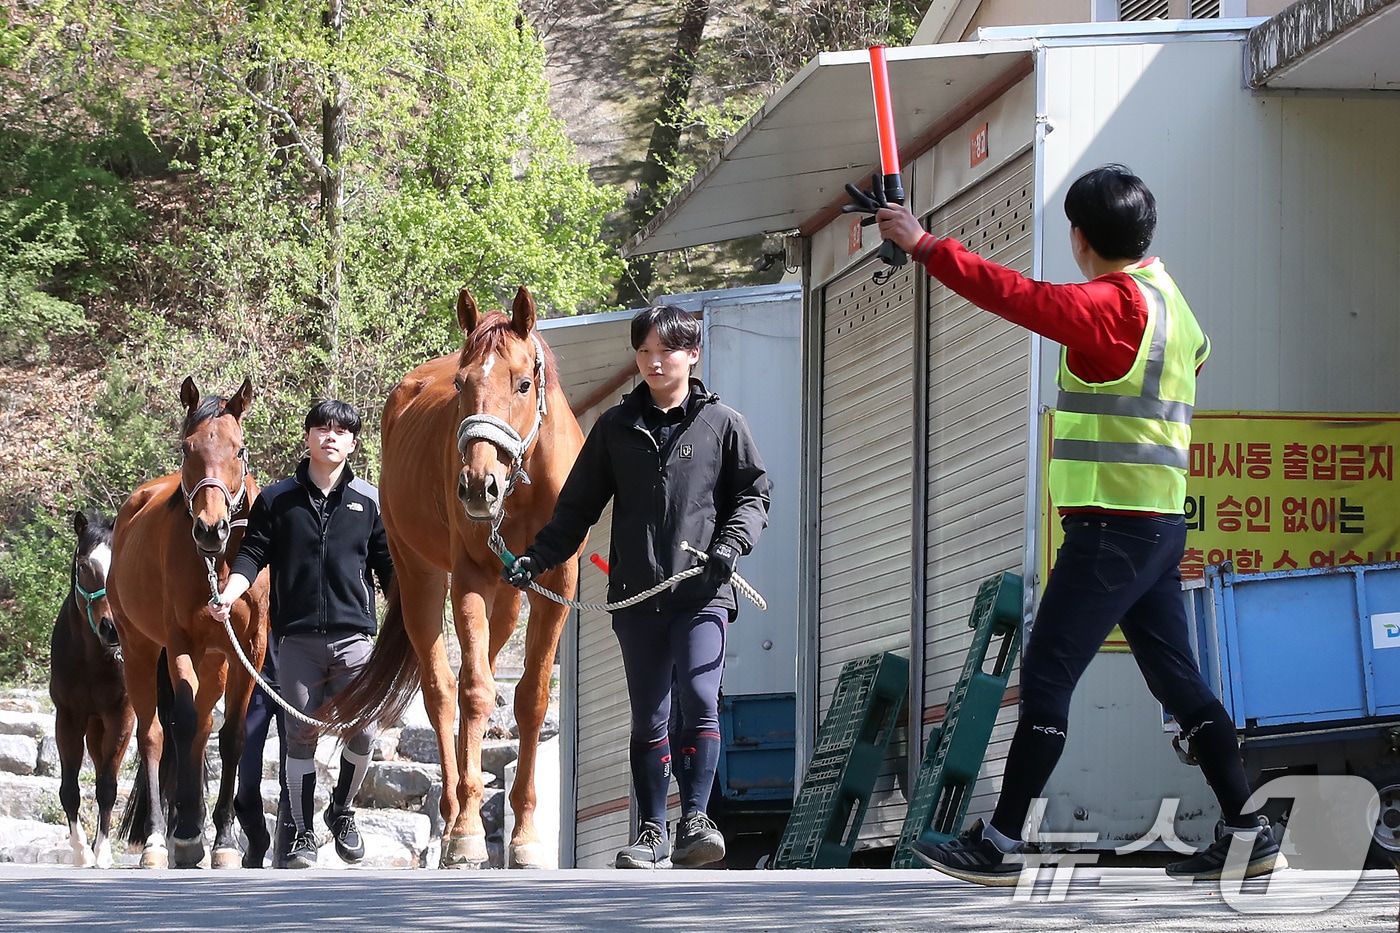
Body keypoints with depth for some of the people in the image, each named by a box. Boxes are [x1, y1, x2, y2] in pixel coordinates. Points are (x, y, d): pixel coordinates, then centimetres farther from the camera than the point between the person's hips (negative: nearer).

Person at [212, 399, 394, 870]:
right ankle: (302, 835, 8)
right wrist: (229, 593, -15)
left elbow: (389, 566, 13)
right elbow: (253, 553, 2)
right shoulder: (276, 499, 7)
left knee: (363, 732, -7)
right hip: (296, 638, 0)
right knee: (301, 735, 0)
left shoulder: (370, 501, 10)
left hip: (353, 636, 0)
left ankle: (342, 810, 18)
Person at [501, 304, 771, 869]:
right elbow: (577, 506, 13)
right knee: (648, 717, 6)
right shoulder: (616, 427, 11)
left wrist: (733, 543, -10)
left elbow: (754, 493, 8)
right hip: (637, 594, 3)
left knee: (700, 700, -19)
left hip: (702, 594, -3)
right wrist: (537, 558, 1)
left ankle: (695, 819, -18)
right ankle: (652, 835, 11)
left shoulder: (722, 424, 5)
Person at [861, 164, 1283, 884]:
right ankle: (1246, 833, 8)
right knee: (1177, 678, 11)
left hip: (1112, 528, -9)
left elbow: (1015, 295, -19)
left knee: (1045, 678, -6)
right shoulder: (1168, 302, 14)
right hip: (1160, 522, 9)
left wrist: (924, 245, -11)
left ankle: (1000, 844, -6)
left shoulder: (1113, 304, -14)